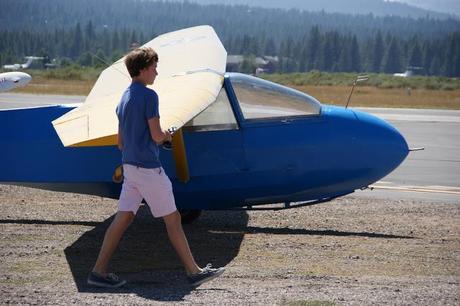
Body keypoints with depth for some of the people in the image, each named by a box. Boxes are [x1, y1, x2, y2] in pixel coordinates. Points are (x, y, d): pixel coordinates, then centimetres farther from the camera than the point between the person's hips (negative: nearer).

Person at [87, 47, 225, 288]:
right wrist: (167, 136, 5)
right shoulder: (148, 95, -13)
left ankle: (99, 271, 5)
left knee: (123, 218, 7)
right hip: (148, 167, -8)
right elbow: (156, 135, -15)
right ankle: (194, 272, 8)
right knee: (172, 219, 0)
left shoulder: (124, 98, 14)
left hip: (129, 166, 8)